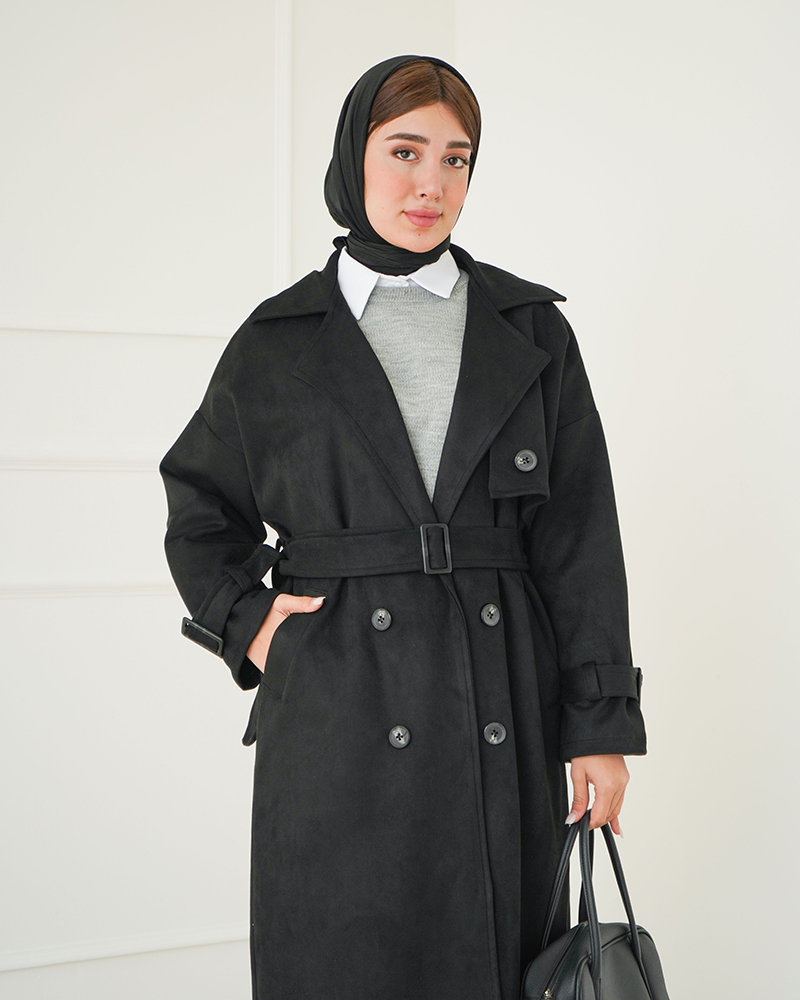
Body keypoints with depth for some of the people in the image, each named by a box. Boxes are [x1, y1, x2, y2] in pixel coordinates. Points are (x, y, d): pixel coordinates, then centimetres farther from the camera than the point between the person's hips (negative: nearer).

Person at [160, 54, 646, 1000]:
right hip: (338, 717, -1)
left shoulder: (530, 329, 7)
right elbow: (201, 504, 18)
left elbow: (580, 537, 3)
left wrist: (603, 723, -2)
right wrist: (245, 626, 3)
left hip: (501, 715, 1)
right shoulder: (279, 342, 6)